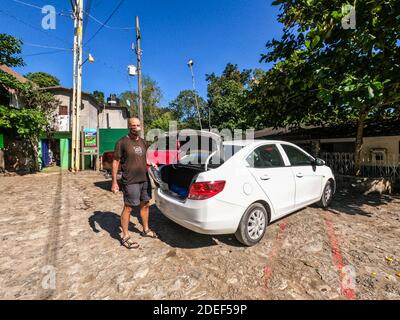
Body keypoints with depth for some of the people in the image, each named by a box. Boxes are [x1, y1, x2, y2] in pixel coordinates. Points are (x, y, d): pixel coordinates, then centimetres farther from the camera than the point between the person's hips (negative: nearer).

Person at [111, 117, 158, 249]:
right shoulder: (122, 142, -7)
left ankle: (146, 230, 35)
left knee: (145, 205, 16)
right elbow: (115, 162, -7)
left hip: (144, 179, 7)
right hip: (130, 181, -6)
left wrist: (151, 164, 6)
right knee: (128, 208, 3)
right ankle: (125, 237, 19)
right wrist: (114, 182, -11)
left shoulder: (143, 142, 12)